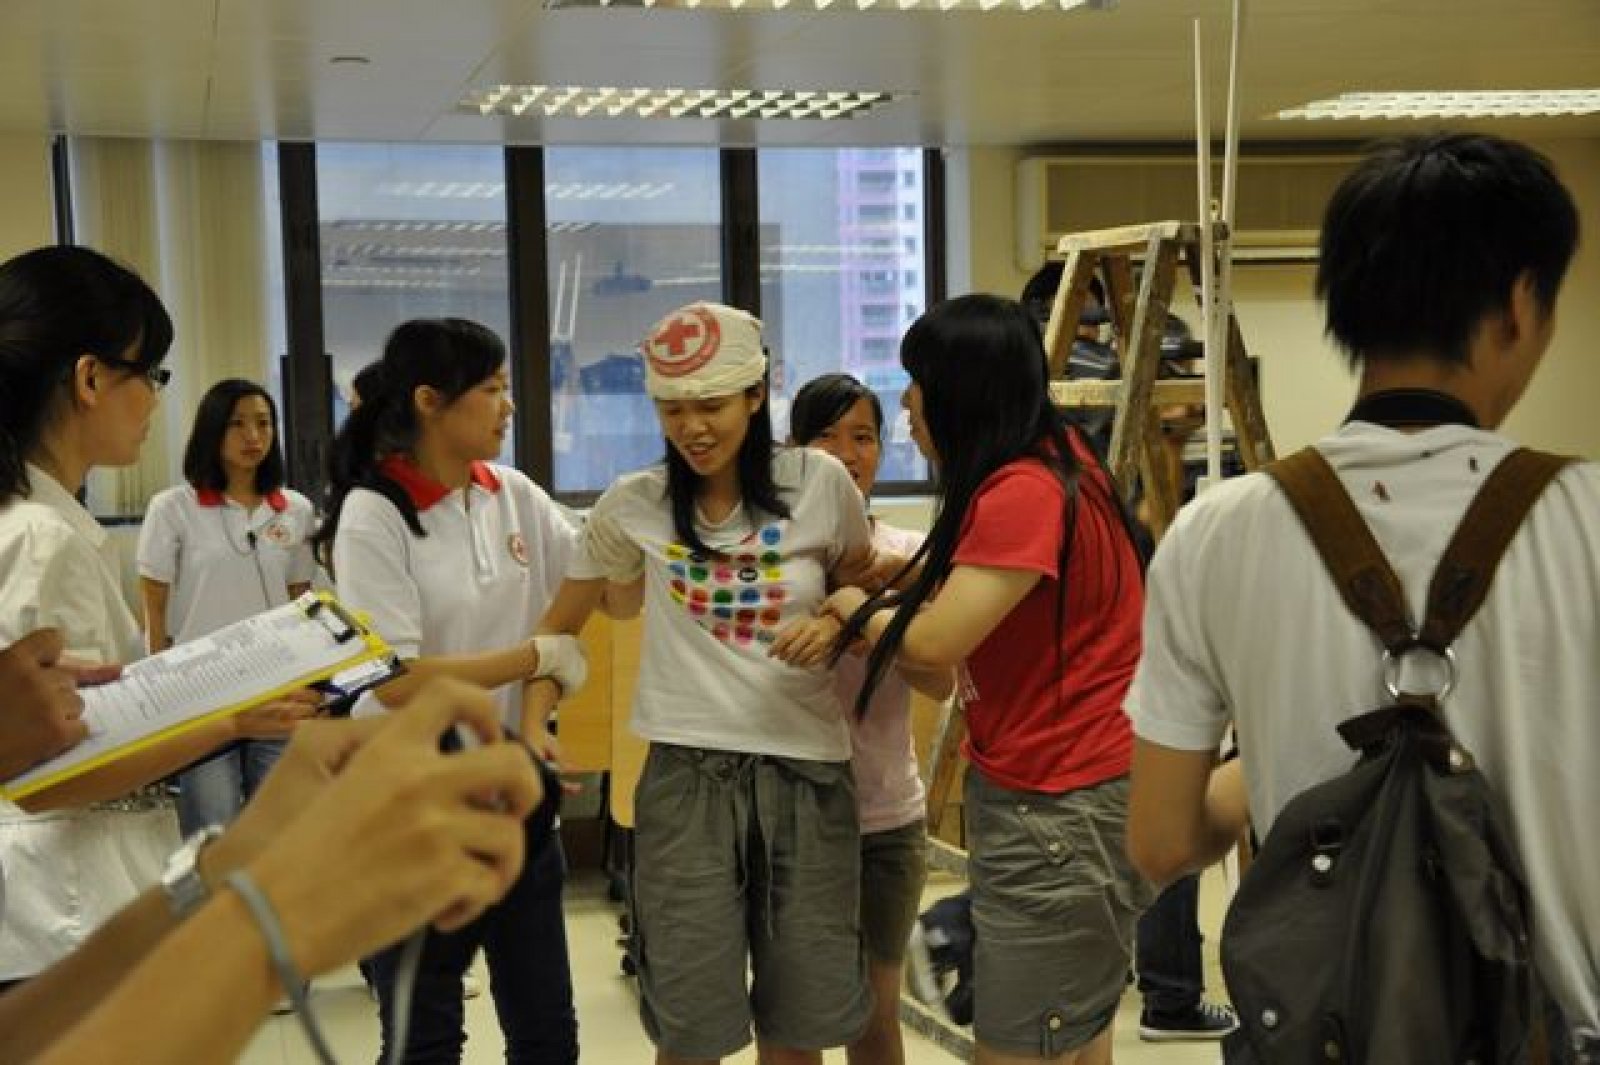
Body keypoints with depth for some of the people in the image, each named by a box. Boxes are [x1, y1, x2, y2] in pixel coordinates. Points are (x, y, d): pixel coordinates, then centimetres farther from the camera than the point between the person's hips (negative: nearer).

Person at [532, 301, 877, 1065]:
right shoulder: (633, 504, 0)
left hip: (807, 766, 1)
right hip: (687, 772, 0)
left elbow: (861, 585, 15)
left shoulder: (821, 483, -2)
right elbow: (561, 624, 12)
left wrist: (834, 623, -7)